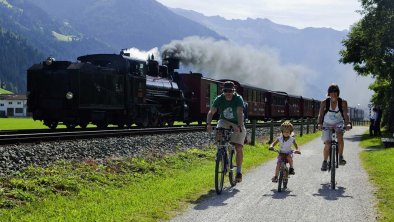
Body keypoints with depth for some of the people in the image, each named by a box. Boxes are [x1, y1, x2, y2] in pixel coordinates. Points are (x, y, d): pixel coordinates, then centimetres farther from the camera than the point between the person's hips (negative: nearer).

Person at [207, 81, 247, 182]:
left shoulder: (238, 99, -22)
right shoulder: (219, 99, -15)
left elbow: (240, 113, -37)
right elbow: (211, 112, -24)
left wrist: (239, 126, -53)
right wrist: (208, 124, -42)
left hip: (237, 125, -2)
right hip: (225, 122, 2)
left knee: (238, 148, -10)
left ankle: (239, 171, 4)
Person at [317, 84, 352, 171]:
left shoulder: (343, 102, -14)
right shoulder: (324, 103, -14)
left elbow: (345, 114, -22)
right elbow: (320, 115, -17)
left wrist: (348, 124, -40)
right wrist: (319, 124, -36)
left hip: (338, 123, 0)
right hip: (327, 124, 0)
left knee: (340, 136, -32)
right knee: (327, 144, -12)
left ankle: (341, 157, -20)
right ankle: (325, 162, 9)